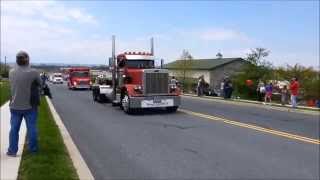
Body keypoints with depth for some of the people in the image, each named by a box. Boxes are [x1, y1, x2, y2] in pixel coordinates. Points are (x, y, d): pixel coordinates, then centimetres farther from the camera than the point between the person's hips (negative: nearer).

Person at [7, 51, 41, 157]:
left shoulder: (11, 72, -3)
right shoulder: (33, 73, -16)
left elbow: (12, 85, 10)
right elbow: (39, 84, -3)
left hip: (15, 106, 3)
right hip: (30, 106, -3)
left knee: (14, 128, 12)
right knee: (31, 128, 9)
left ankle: (12, 150, 17)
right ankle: (33, 149, 19)